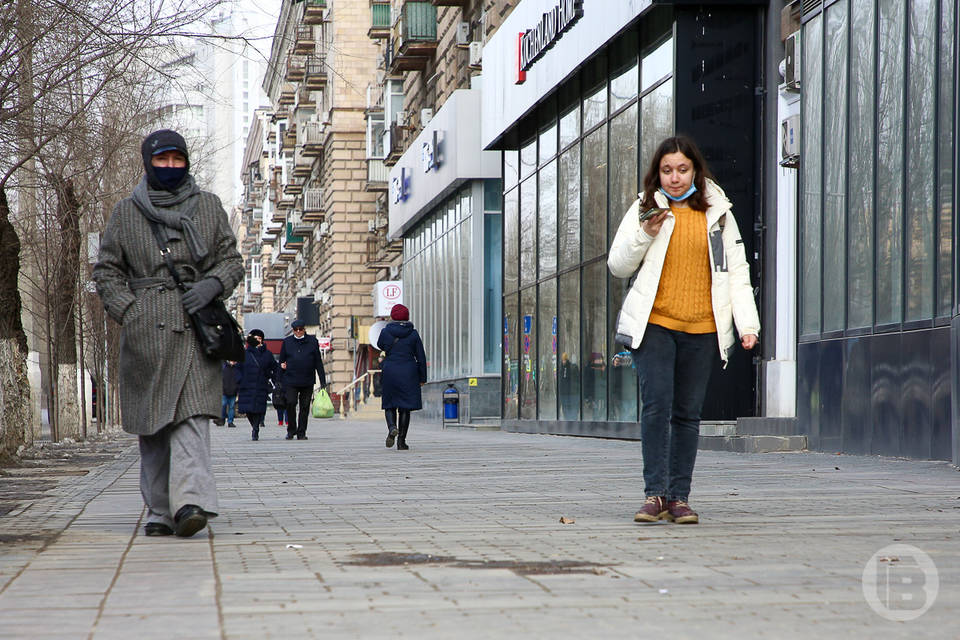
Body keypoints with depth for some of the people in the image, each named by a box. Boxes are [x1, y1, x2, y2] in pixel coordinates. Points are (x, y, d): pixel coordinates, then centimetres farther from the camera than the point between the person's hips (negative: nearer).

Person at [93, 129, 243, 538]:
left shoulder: (209, 206, 15)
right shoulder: (126, 213, 12)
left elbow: (232, 260, 15)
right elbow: (106, 271, 13)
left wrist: (212, 285, -6)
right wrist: (127, 312, -2)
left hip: (196, 324, -1)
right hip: (146, 330, 1)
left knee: (192, 413, -16)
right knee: (153, 420, 1)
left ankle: (190, 503, -28)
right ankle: (159, 511, 10)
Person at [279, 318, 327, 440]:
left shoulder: (312, 341, 7)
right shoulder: (287, 342, 8)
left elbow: (318, 362, 7)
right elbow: (282, 360, 16)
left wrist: (322, 380, 4)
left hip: (307, 381, 0)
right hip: (291, 380, 0)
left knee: (305, 407, 3)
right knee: (291, 403, -12)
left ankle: (301, 432, 12)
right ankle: (291, 429, 3)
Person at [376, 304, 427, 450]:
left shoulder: (386, 332, -3)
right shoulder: (413, 334, -1)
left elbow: (380, 346, 19)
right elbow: (421, 357, 1)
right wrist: (423, 378, 8)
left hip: (390, 372, 0)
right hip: (409, 373, 0)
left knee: (390, 405, 11)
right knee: (405, 407, 5)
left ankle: (392, 427, -18)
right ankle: (401, 441, 2)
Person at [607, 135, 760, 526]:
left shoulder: (717, 213, 11)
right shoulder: (645, 210, 8)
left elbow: (736, 270, 10)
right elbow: (617, 266, 8)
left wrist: (747, 323, 0)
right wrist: (645, 235, -9)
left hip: (702, 329, 1)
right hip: (655, 323, -1)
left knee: (687, 413, 2)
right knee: (657, 404, -14)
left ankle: (679, 497, 6)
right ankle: (655, 493, -14)